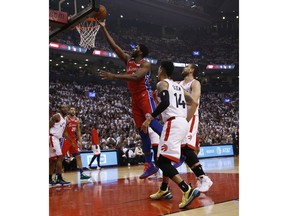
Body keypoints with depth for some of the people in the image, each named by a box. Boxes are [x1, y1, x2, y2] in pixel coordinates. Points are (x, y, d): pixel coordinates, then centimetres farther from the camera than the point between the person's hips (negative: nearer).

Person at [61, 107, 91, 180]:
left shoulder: (77, 120, 8)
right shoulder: (66, 119, -11)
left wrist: (80, 141, 8)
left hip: (73, 140, 7)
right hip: (66, 140, -6)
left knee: (78, 156, 4)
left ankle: (82, 174, 8)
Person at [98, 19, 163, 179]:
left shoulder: (145, 64, -5)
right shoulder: (128, 60, 15)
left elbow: (135, 77, -23)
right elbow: (114, 46, 14)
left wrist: (114, 76, -26)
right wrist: (103, 28, 12)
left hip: (145, 97, -7)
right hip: (135, 100, 7)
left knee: (153, 124, -21)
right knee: (142, 132, 4)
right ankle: (150, 165, 8)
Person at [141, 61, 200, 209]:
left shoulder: (162, 83, -1)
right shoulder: (178, 86, 24)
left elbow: (165, 102, -19)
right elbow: (194, 103, 26)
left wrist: (149, 119, -16)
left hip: (173, 123, -9)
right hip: (183, 123, 9)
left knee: (162, 161, -11)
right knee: (165, 158, 22)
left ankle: (188, 190, -24)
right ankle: (164, 190, 29)